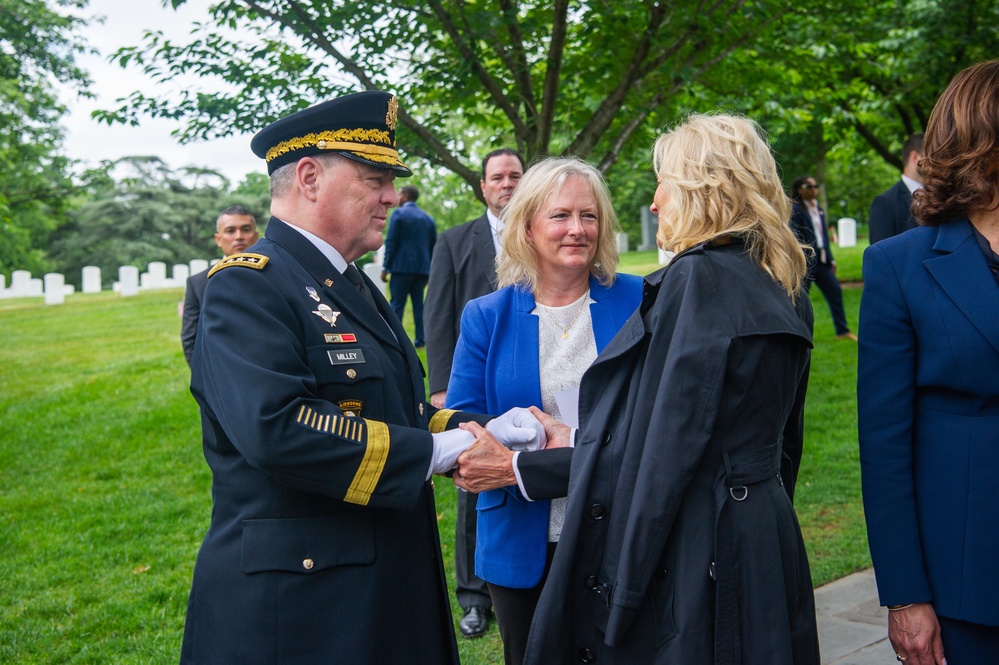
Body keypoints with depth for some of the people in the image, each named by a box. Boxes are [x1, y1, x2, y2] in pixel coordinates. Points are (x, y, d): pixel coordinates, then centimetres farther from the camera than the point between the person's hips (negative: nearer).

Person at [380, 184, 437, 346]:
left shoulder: (399, 214, -5)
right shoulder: (428, 218, 11)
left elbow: (391, 242, -8)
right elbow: (433, 246, 13)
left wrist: (385, 268, -5)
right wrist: (430, 270, 19)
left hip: (402, 267, -5)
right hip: (422, 268, 5)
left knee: (397, 305, -2)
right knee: (419, 304, 9)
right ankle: (421, 339, 7)